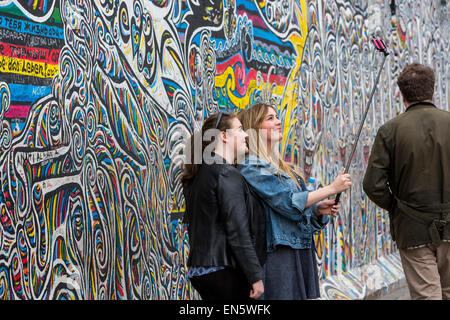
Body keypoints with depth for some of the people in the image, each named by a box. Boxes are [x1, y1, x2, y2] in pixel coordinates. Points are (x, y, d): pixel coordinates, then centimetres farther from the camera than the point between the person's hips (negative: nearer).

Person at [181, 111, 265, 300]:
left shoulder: (199, 174, 14)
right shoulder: (227, 175, -13)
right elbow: (238, 233, -18)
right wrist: (256, 276, -15)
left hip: (199, 269, 9)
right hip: (223, 270, -9)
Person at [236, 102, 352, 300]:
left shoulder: (280, 166, 19)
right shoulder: (251, 167, -9)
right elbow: (288, 202, -16)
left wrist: (318, 209, 2)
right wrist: (332, 188, -12)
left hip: (302, 252, 9)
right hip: (280, 253, -8)